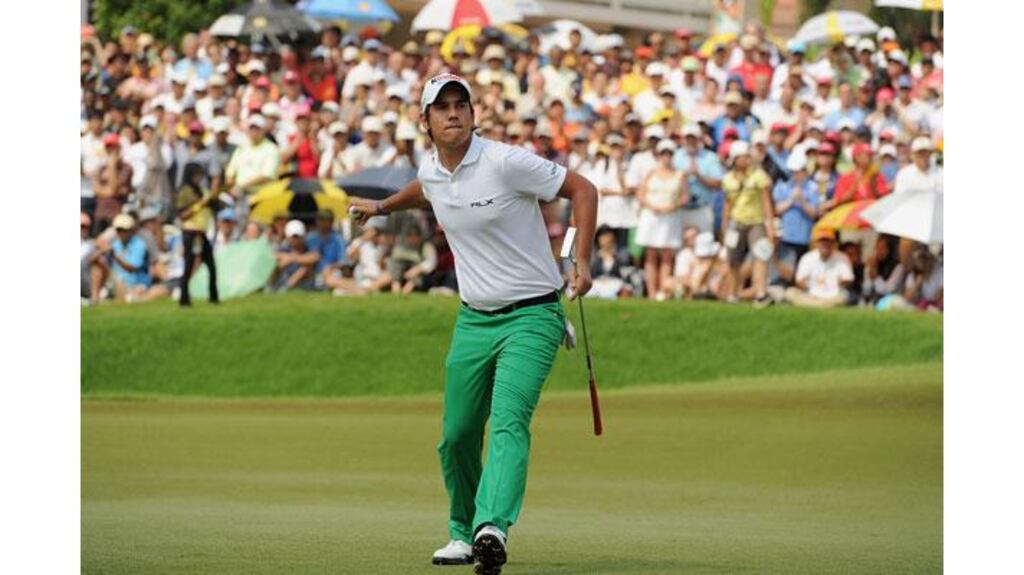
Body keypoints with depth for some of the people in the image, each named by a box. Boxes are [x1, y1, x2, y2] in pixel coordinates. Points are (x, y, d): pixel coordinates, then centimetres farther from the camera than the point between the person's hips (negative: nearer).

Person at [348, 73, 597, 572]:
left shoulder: (506, 162, -16)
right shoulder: (430, 171, 4)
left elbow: (582, 190, -11)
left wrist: (582, 260, -22)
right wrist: (382, 207, 50)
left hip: (531, 316, -6)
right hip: (473, 320, 6)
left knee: (508, 421, -24)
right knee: (456, 437, 8)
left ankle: (492, 528, -40)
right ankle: (464, 532, 27)